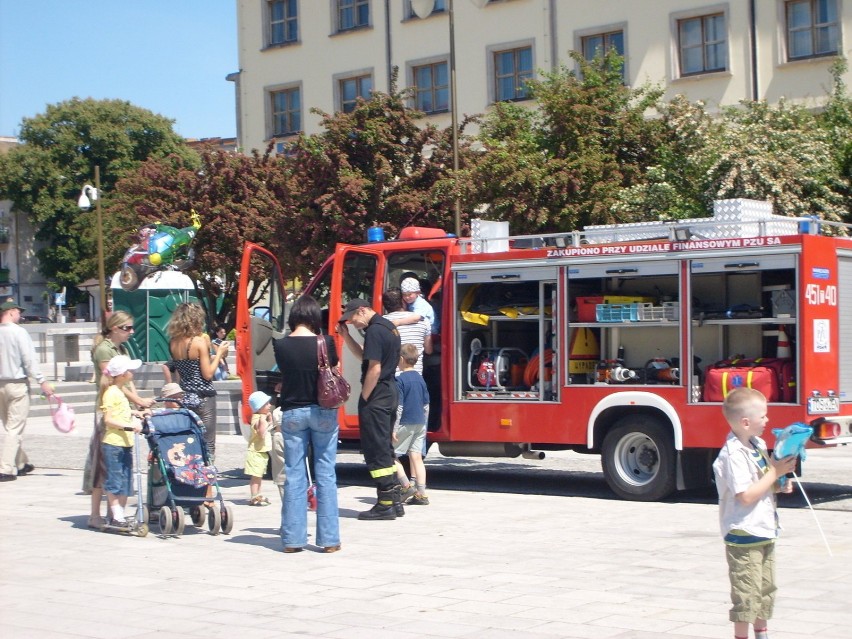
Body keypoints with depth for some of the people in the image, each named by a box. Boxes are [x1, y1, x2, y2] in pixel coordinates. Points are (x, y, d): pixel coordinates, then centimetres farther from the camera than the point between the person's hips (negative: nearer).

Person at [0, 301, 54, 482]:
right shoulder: (19, 332, -12)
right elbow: (29, 360, -14)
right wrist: (42, 382, -10)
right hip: (17, 384, -6)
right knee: (15, 428, -3)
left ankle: (21, 464, 27)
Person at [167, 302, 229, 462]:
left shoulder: (173, 343, 4)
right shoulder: (200, 341, -14)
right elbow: (208, 374, -14)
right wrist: (219, 354, -3)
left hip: (185, 398, 6)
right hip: (203, 399, -6)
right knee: (207, 445, 1)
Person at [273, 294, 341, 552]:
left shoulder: (280, 345, -7)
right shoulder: (325, 343, -10)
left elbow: (283, 372, 5)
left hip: (292, 413, 1)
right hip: (323, 412, -1)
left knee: (294, 476, 7)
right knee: (325, 475, 5)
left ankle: (293, 539, 8)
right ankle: (329, 539, 6)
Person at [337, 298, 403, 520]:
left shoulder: (375, 331, -16)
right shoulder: (388, 327, 15)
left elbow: (374, 368, -20)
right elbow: (363, 356, 23)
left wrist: (364, 399, -14)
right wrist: (346, 335, 14)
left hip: (377, 395, -10)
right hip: (390, 393, 10)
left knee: (376, 451, -5)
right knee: (385, 448, 15)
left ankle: (385, 504, -5)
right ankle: (395, 500, 18)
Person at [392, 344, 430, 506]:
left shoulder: (400, 380, -12)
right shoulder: (420, 378, 10)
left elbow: (399, 407, -16)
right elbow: (426, 405, 14)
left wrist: (394, 428, -14)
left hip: (405, 424, -7)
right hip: (420, 424, 7)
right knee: (416, 457, 7)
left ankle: (407, 486, -7)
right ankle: (421, 494, 3)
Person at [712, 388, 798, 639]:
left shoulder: (759, 445, 6)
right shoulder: (733, 455, -23)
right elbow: (746, 496, -27)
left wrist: (780, 484, -1)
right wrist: (775, 473, -22)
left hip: (764, 531, 9)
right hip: (744, 534, -9)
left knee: (766, 588, 19)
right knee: (747, 592, -3)